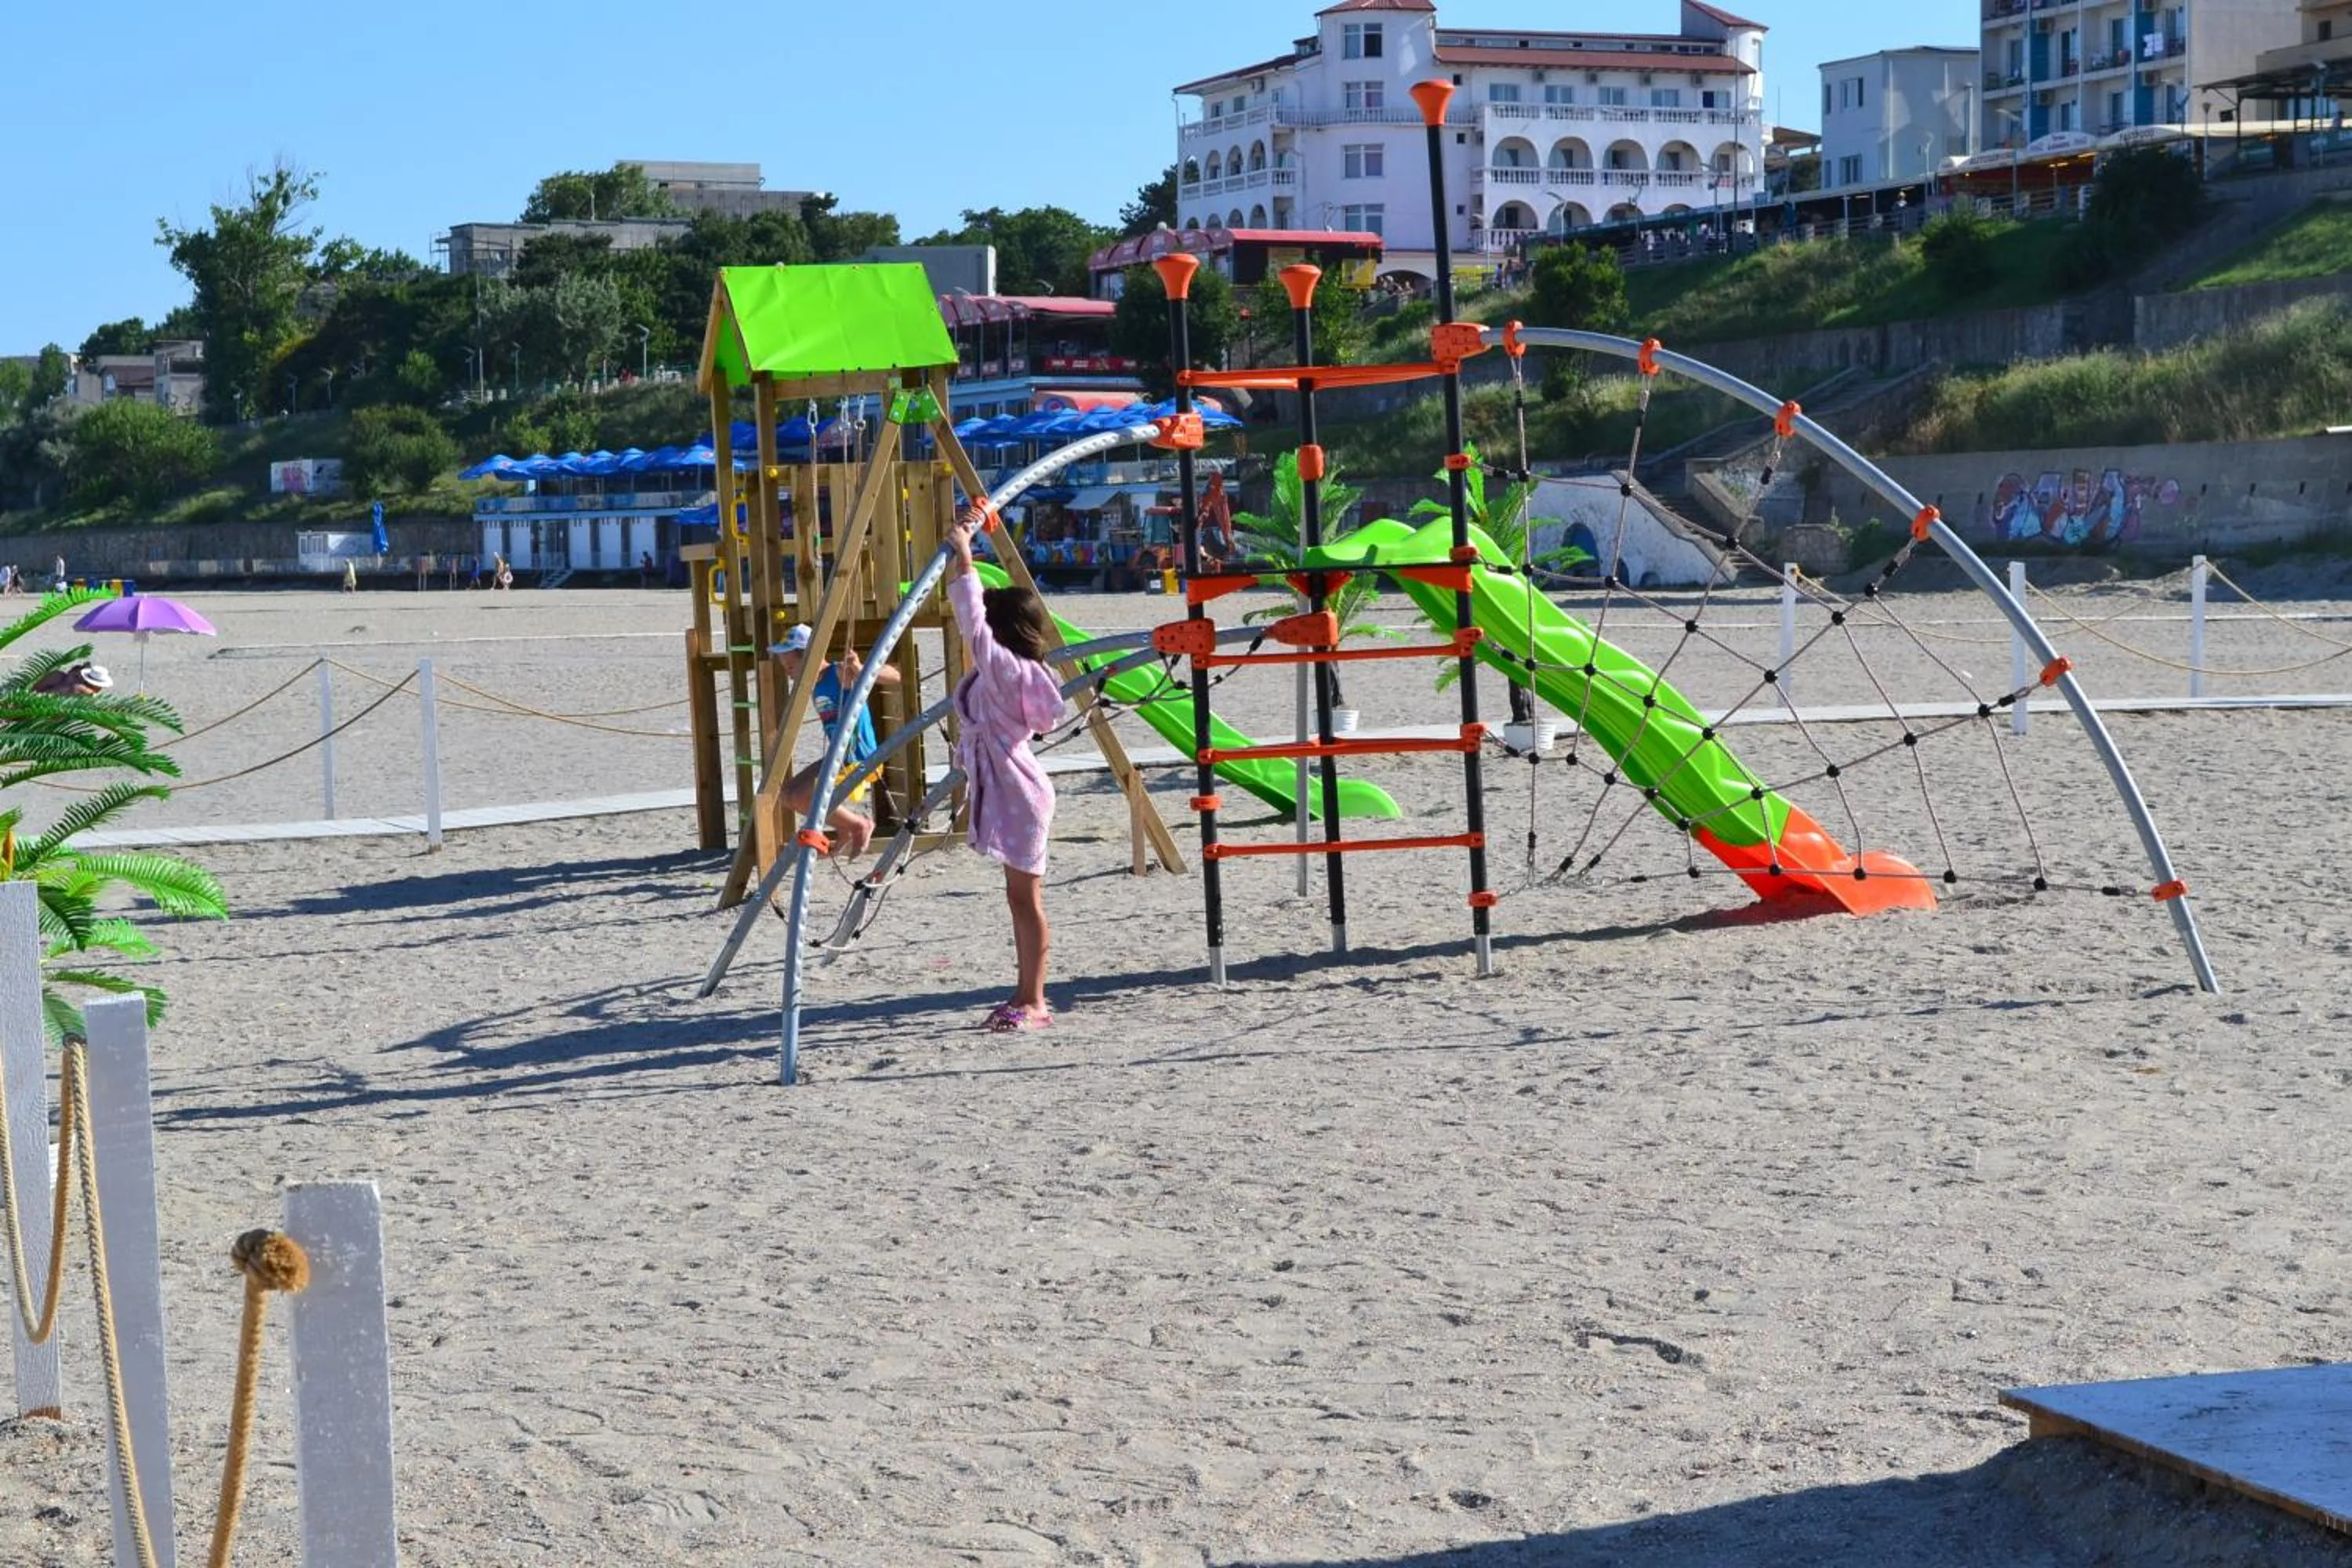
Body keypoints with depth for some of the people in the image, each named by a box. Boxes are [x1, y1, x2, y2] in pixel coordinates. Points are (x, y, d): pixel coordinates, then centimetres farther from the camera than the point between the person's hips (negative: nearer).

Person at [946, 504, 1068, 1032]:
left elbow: (972, 621, -25)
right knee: (1021, 897, 13)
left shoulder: (1004, 668, -16)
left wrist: (963, 557, -21)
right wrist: (960, 553, 14)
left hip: (1018, 794, -10)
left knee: (1025, 898, -5)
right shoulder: (1003, 669, 9)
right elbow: (974, 619, 16)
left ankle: (1033, 1003, -1)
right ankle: (1027, 996, 19)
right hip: (1006, 792, 10)